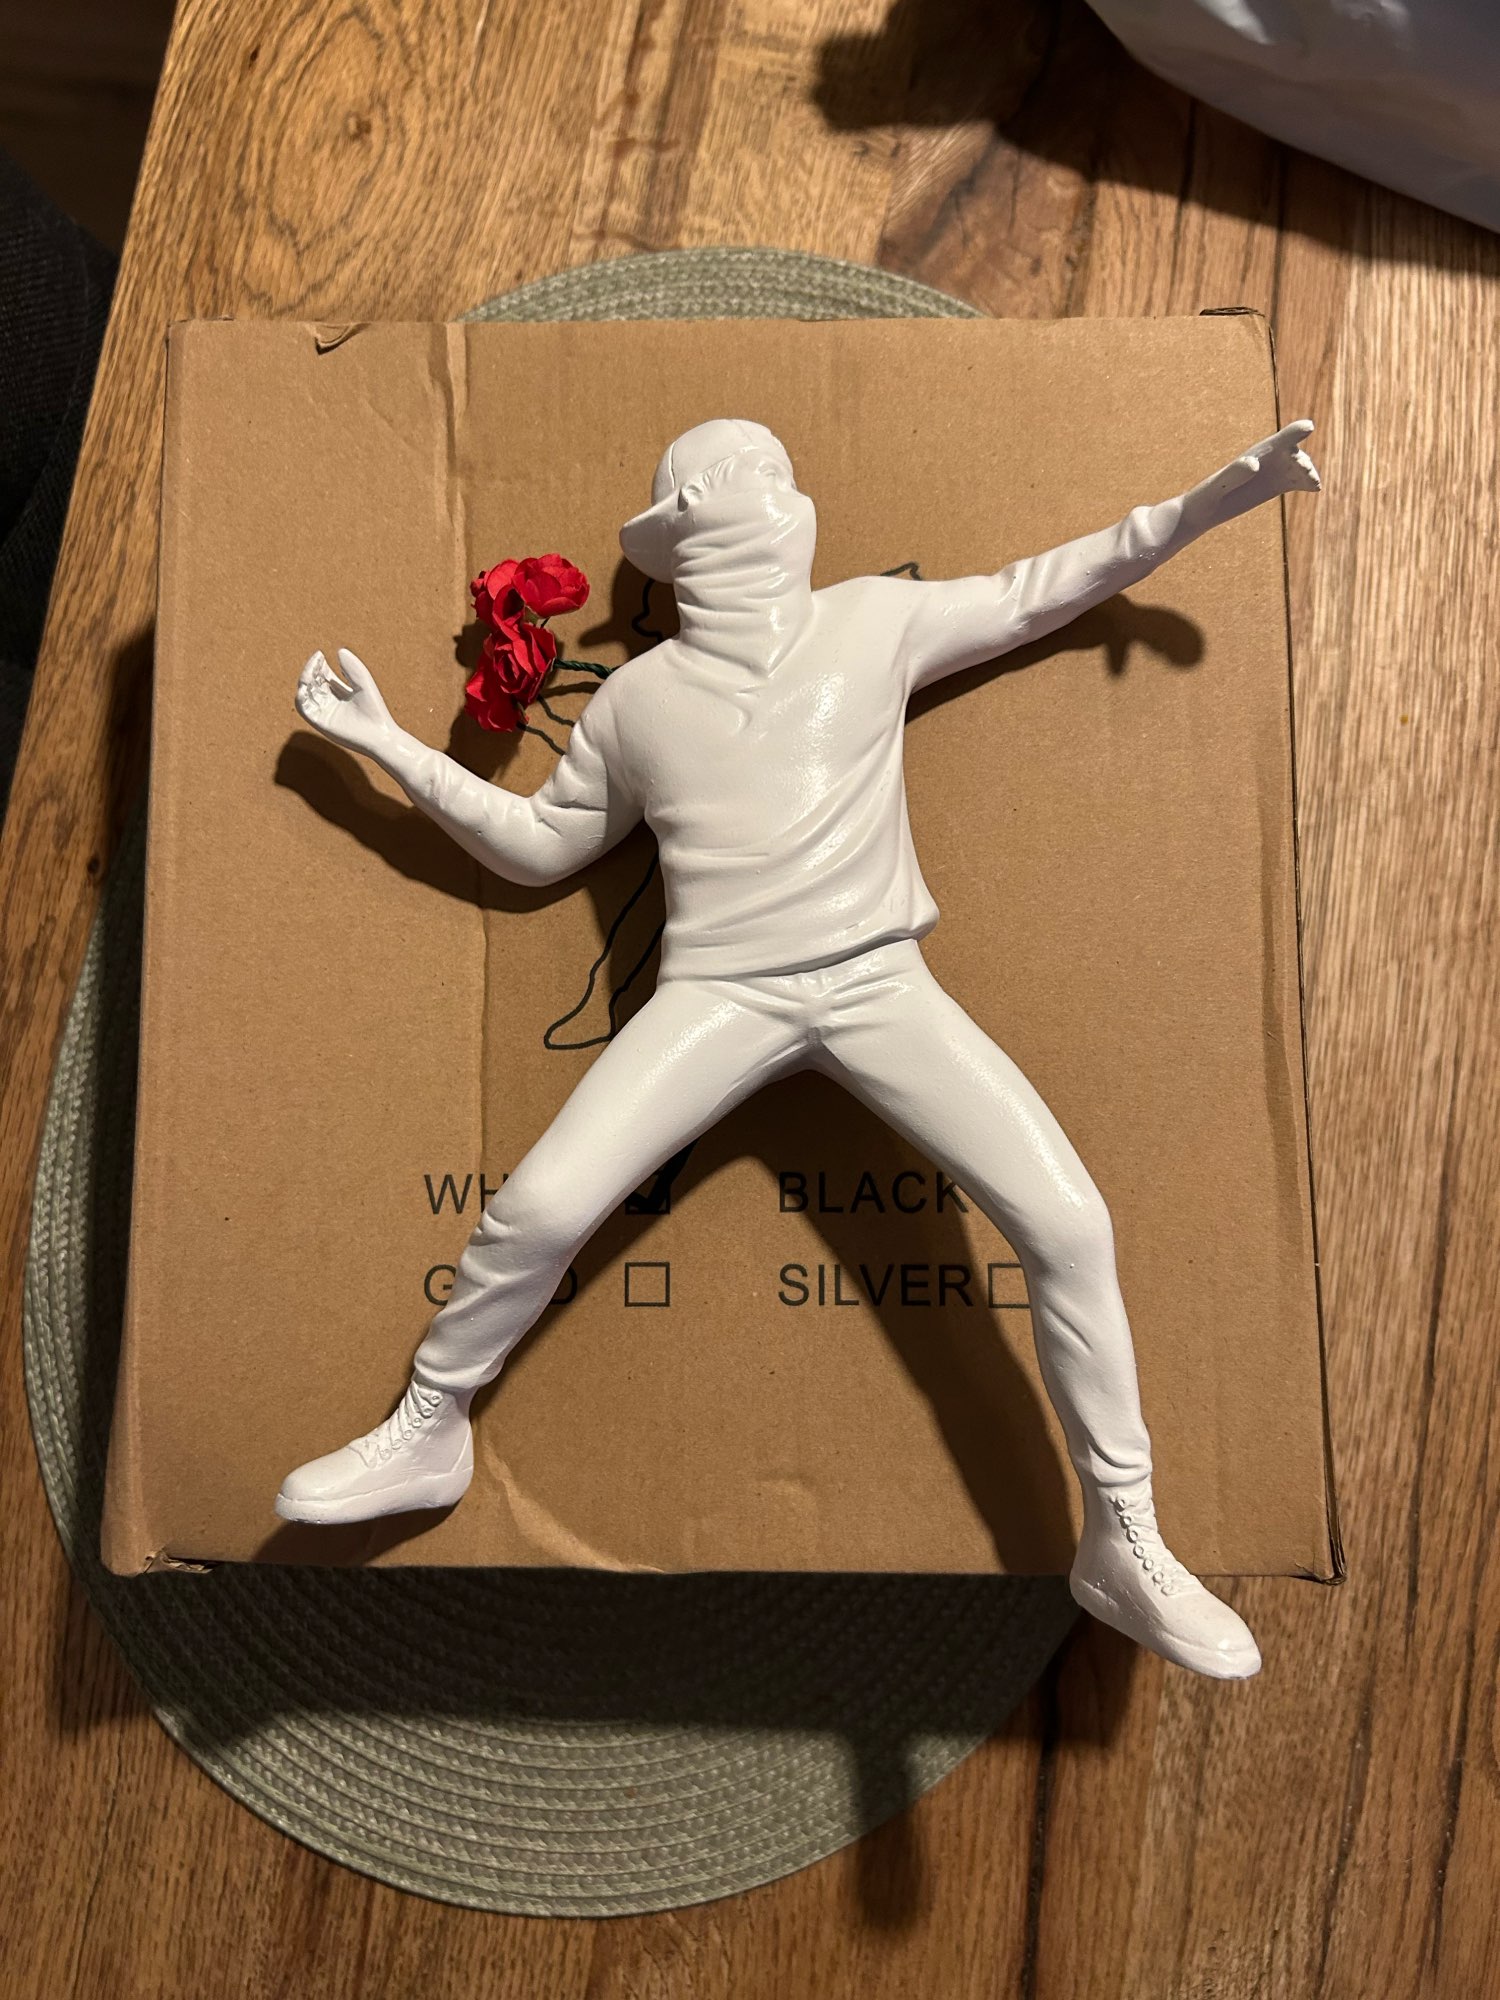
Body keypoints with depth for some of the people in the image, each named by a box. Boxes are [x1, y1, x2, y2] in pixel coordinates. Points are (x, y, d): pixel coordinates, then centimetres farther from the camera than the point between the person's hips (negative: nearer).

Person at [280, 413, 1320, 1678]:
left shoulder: (873, 621, 14)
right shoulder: (640, 696, 13)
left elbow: (1041, 591, 18)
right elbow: (538, 845, 20)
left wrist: (1219, 496, 12)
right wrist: (390, 746, 15)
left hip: (878, 980, 1)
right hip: (720, 993, 0)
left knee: (1067, 1219, -13)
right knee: (540, 1206, -18)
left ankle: (1124, 1542, 6)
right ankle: (427, 1435, 11)